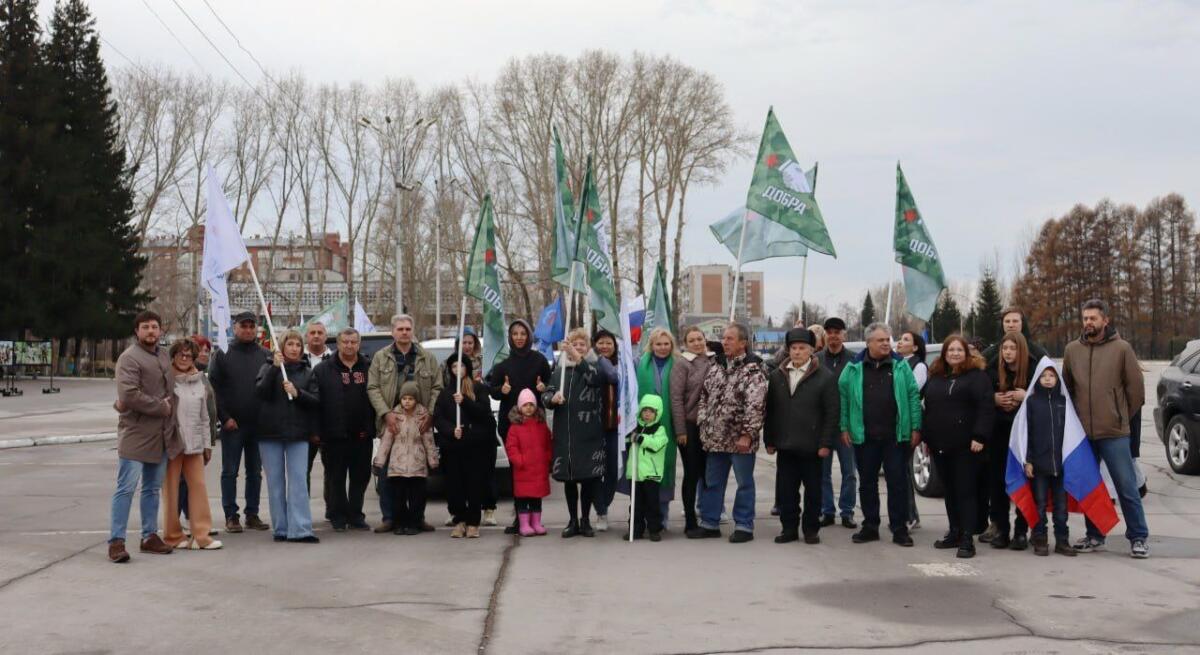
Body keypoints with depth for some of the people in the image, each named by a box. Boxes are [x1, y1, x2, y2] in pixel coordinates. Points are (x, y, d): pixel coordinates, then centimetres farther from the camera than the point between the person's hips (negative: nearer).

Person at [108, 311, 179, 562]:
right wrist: (161, 407, -14)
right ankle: (116, 541, -4)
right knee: (126, 488, -7)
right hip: (135, 434, -8)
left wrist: (169, 406, 10)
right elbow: (129, 395, -22)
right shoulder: (129, 358, -11)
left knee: (152, 488, 14)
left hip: (161, 435, 8)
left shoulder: (164, 355, 14)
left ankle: (150, 536, 22)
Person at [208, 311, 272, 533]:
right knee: (230, 471, 2)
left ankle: (252, 514, 16)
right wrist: (224, 417, -10)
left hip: (259, 424, 3)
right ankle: (231, 516, 8)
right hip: (232, 424, -2)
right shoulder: (223, 355, 1)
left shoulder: (266, 356, 7)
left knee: (255, 472, 9)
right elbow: (213, 388, -3)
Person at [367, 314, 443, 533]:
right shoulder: (380, 357, 7)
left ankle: (419, 517, 12)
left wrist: (430, 413, -8)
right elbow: (373, 388, 1)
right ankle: (389, 517, 8)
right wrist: (386, 413, -11)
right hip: (391, 423, 0)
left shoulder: (428, 358, 9)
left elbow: (437, 387, 5)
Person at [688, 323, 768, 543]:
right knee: (712, 482, 13)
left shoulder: (753, 369, -11)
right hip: (715, 438, 7)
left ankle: (744, 526, 14)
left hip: (740, 438, -7)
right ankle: (709, 524, 24)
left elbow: (755, 405, -17)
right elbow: (704, 397, 16)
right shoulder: (716, 366, 11)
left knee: (744, 482, 5)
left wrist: (747, 434, -20)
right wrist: (703, 424, 8)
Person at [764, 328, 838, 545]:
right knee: (785, 490, 6)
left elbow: (831, 413, -6)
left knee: (813, 490, 7)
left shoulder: (825, 377, -3)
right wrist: (769, 440, 5)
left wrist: (826, 444, -11)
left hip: (811, 446, -3)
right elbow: (770, 411, 10)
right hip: (785, 445, 3)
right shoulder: (776, 376, 9)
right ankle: (789, 528, 16)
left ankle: (811, 529, 18)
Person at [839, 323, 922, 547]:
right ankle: (870, 526, 20)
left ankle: (899, 528, 9)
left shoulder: (900, 367, 2)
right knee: (867, 483, 10)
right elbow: (843, 397, 3)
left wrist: (916, 428, -5)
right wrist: (844, 427, -2)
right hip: (864, 436, 1)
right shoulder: (854, 368, 3)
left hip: (895, 436, -1)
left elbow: (913, 396, 0)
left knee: (898, 482, 2)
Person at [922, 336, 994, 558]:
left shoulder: (976, 375, -4)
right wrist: (926, 437, 15)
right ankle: (954, 533, 21)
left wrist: (979, 436, -19)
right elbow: (928, 409, 20)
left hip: (965, 445, -6)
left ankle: (967, 539, -6)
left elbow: (986, 407, -12)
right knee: (949, 490, 12)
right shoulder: (935, 377, 16)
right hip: (940, 445, 6)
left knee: (965, 490, -6)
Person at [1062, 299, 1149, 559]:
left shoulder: (1121, 348, -5)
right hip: (1082, 432, 4)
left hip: (1114, 432, -4)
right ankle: (1094, 535, 22)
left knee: (1126, 486, -2)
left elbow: (1136, 387, -1)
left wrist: (1122, 417, 5)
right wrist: (1077, 417, 12)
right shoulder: (1072, 350, 6)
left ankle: (1139, 537, 8)